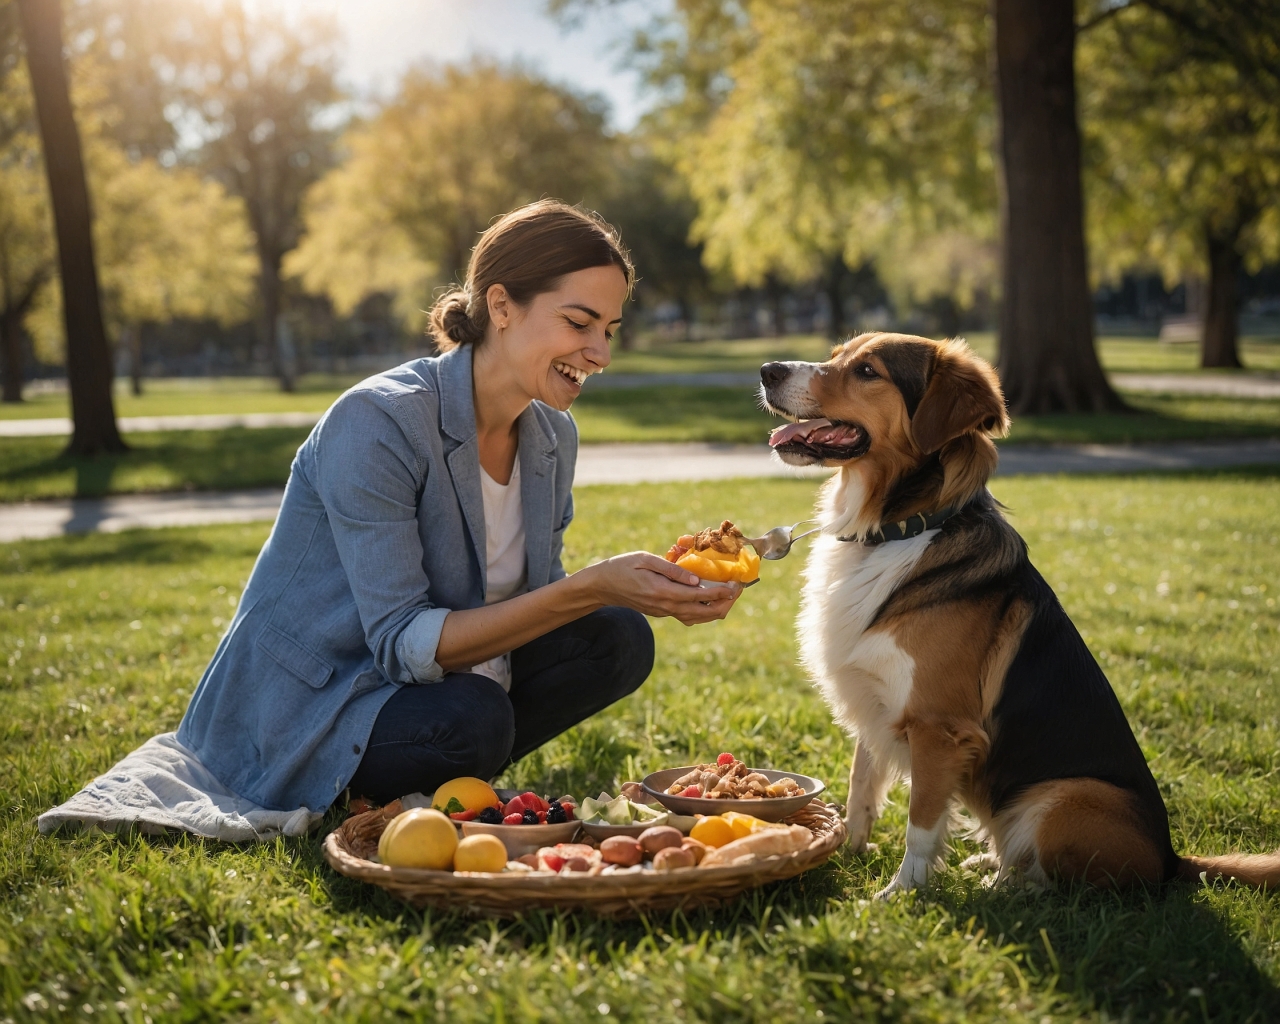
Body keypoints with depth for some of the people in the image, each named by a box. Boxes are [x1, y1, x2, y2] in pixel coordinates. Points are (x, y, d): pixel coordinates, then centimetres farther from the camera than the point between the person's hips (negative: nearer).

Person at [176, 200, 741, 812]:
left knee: (619, 640, -8)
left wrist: (670, 591, -15)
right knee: (472, 716, -34)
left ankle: (452, 783, 2)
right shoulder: (376, 423, -24)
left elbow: (535, 604, 3)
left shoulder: (552, 437, 0)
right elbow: (403, 642, -27)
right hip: (294, 710, -7)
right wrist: (590, 589, -33)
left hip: (428, 684, 7)